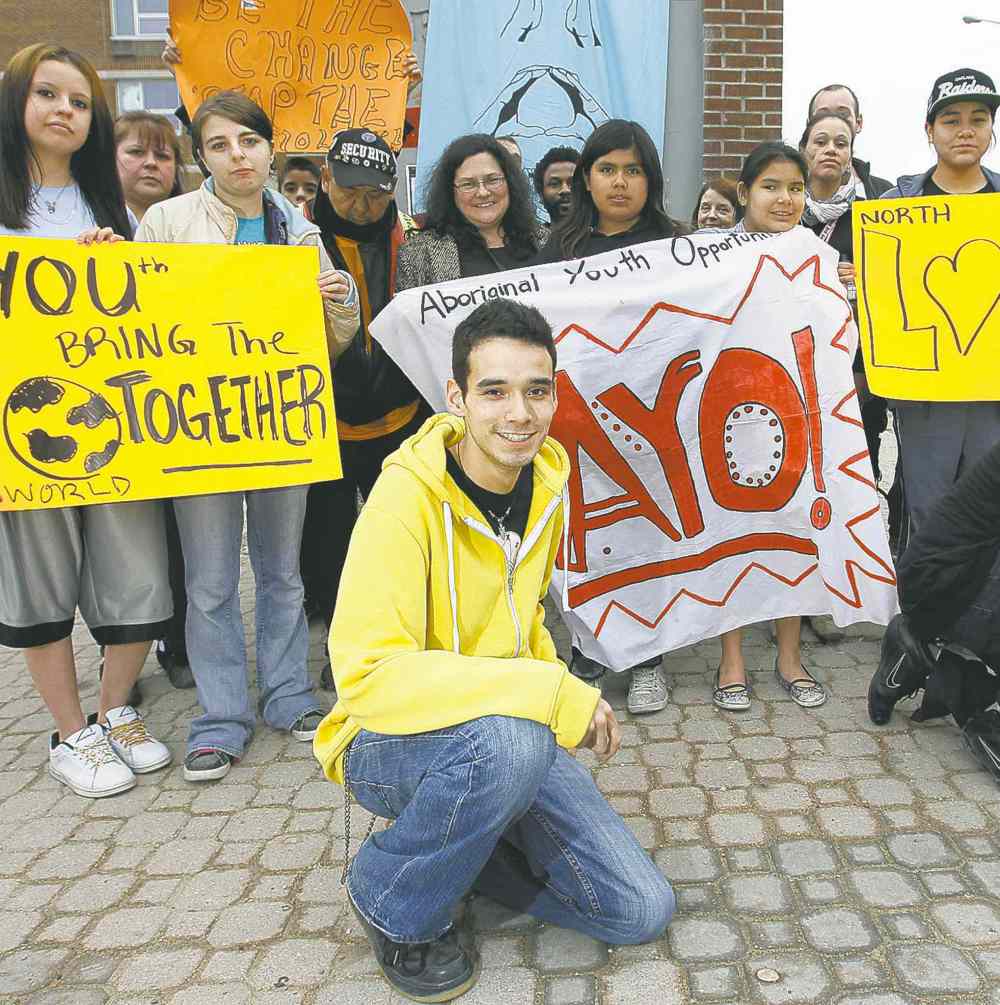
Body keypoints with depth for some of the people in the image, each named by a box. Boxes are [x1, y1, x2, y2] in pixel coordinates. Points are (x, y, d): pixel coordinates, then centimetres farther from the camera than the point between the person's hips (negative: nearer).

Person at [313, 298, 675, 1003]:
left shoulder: (547, 479, -2)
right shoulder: (408, 494, -24)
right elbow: (368, 675, -33)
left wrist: (566, 695, 1)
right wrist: (551, 695, -35)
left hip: (514, 734, 6)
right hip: (392, 740, -6)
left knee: (642, 911, -3)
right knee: (510, 741, -39)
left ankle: (455, 843, 16)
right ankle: (396, 901, -8)